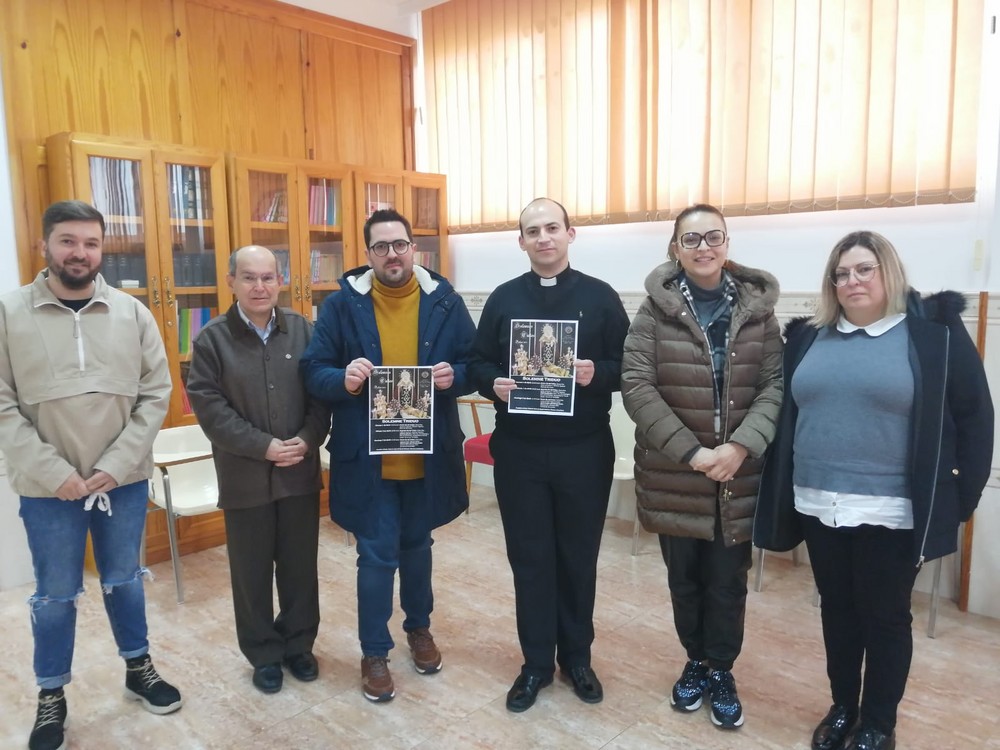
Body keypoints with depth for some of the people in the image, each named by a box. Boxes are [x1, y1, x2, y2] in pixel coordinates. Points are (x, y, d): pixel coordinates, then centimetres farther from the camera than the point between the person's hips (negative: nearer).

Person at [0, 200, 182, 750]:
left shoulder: (132, 313, -1)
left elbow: (156, 394, -2)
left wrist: (116, 464, -10)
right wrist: (52, 471, -14)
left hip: (124, 481, 2)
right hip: (47, 488, -1)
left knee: (124, 581, 17)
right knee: (54, 596, 13)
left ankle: (138, 669, 37)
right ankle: (51, 697, 32)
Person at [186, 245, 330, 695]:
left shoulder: (303, 331, 2)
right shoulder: (211, 340, -4)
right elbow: (209, 406, -10)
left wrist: (308, 439, -13)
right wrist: (263, 446, -17)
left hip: (300, 472, 2)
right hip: (244, 477, -1)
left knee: (300, 565, 13)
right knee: (252, 571, 11)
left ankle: (298, 644, 32)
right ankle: (264, 654, 29)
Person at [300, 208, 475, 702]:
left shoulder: (444, 300, -2)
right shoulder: (342, 303, -6)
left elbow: (473, 364, 3)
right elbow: (313, 371, -5)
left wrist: (453, 376, -20)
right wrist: (343, 380, -26)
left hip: (428, 454, 2)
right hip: (366, 456, -2)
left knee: (417, 546, 21)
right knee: (376, 555, 6)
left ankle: (419, 627, 44)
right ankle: (374, 652, 26)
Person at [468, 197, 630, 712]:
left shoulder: (600, 297, 1)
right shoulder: (503, 299, 6)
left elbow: (627, 366, 1)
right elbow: (478, 363, 8)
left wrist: (598, 375, -20)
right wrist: (493, 384, -14)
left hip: (584, 450, -1)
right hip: (518, 450, 1)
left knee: (579, 555, 12)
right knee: (529, 556, 9)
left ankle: (577, 657, 31)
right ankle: (536, 662, 26)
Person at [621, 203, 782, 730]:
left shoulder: (757, 307, 1)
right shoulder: (656, 308, -5)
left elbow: (775, 385, -3)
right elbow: (635, 385, -11)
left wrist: (741, 447, -17)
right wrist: (691, 452, -17)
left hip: (740, 475, 1)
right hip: (674, 475, -1)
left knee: (728, 580, 11)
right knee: (683, 577, 15)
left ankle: (721, 671, 33)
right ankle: (696, 662, 38)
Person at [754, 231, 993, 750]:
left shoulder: (933, 332, -5)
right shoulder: (809, 337, 7)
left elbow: (974, 415, -3)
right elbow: (786, 413, 10)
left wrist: (963, 495, -4)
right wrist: (780, 495, 8)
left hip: (890, 511, -4)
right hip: (819, 506, 4)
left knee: (885, 616, 10)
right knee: (837, 610, 16)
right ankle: (842, 708, 35)